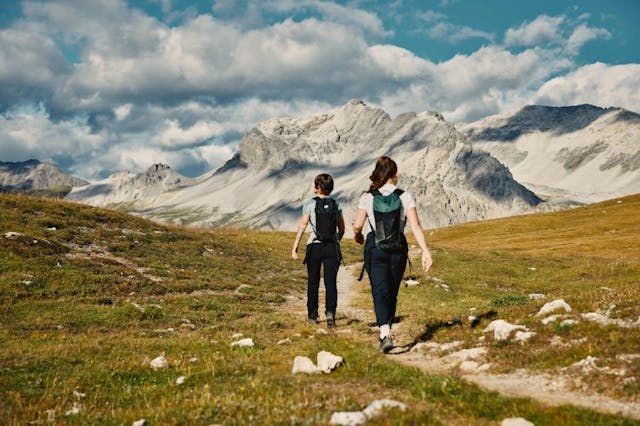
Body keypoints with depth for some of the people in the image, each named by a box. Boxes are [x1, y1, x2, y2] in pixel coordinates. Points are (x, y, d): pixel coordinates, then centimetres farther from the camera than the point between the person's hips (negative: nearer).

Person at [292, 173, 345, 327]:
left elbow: (303, 225, -11)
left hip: (315, 246, -2)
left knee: (313, 282, 12)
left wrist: (295, 246, -12)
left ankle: (312, 314, 20)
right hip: (332, 246, 2)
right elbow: (342, 229, 11)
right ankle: (330, 312, -17)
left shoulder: (310, 204, -2)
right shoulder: (336, 205, 9)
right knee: (331, 282, 0)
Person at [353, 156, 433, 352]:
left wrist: (357, 236, 21)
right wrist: (425, 251, -10)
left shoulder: (368, 197, -4)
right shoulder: (405, 197, -3)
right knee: (392, 292, 17)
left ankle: (385, 334, -23)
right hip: (398, 248, 2)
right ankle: (386, 331, 30)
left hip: (375, 248, -2)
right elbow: (416, 226, -10)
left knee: (380, 292, -4)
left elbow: (357, 225, -1)